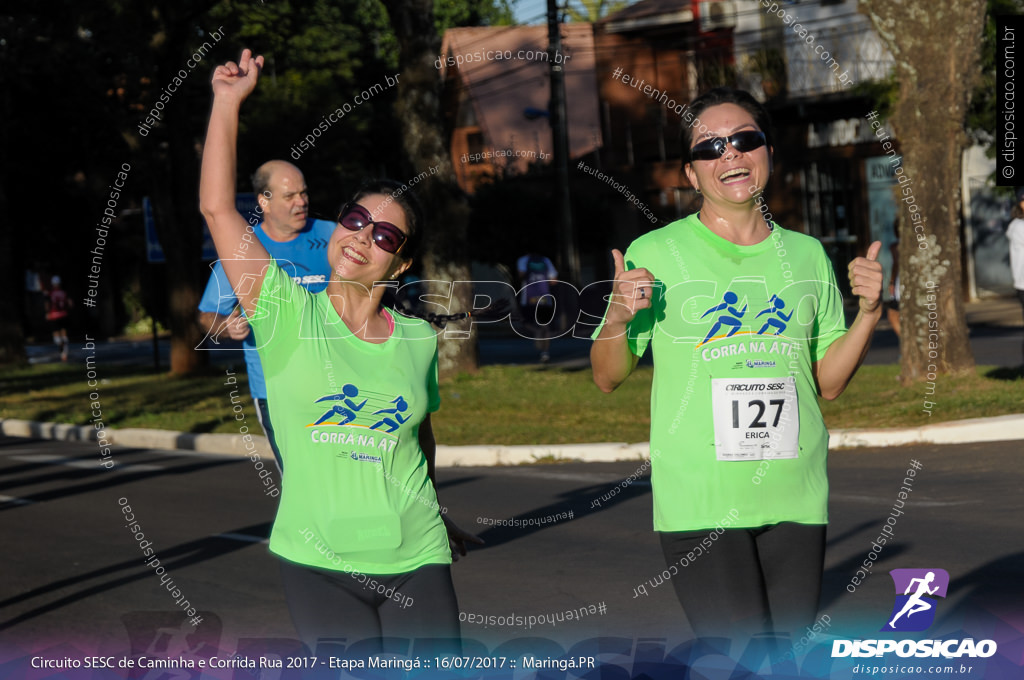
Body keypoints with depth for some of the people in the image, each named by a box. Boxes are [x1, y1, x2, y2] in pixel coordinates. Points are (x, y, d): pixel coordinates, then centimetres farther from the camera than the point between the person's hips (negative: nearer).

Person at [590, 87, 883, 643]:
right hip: (698, 504, -4)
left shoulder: (806, 256, 10)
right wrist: (617, 317, -15)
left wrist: (869, 313, 0)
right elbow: (607, 378, 4)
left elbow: (829, 383, 14)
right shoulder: (655, 254, -1)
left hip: (795, 501, 4)